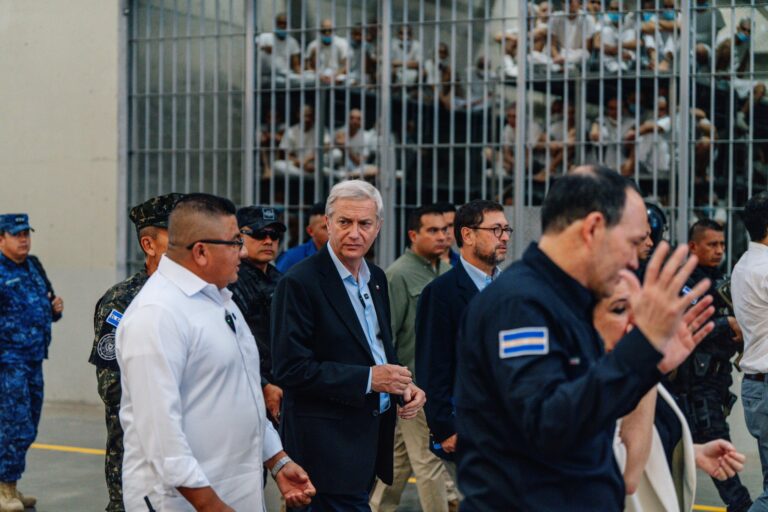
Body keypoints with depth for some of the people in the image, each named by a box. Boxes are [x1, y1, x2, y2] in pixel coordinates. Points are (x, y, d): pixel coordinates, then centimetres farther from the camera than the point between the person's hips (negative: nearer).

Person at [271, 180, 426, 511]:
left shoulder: (376, 278, 12)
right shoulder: (299, 283, -13)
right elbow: (289, 369, -18)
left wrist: (404, 388, 2)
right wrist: (367, 379, -20)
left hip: (372, 433, 8)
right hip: (327, 443, -7)